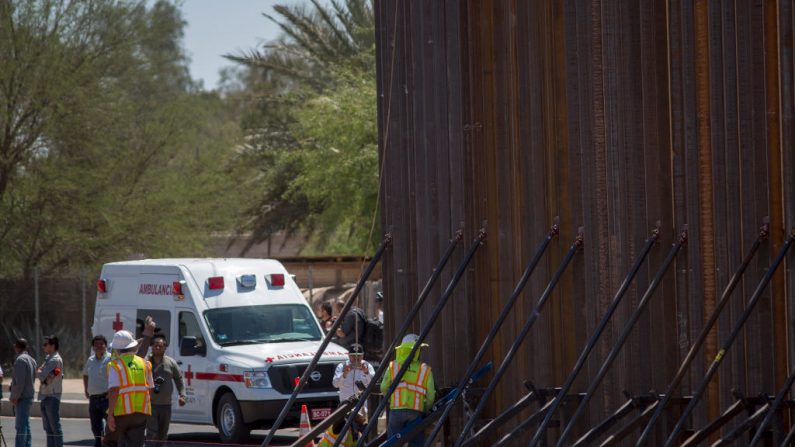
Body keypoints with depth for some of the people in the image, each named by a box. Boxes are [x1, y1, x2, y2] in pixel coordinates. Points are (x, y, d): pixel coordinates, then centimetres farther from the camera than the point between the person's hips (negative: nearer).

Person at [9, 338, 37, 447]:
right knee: (26, 425, 13)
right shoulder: (31, 360, 14)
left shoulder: (20, 360, -14)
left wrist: (15, 397, -15)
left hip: (22, 398, -9)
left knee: (21, 426, -11)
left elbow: (20, 381, -20)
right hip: (29, 396, 9)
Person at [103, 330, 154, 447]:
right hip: (141, 413, 4)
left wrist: (110, 414, -15)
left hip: (121, 412, -4)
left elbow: (114, 390, -16)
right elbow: (150, 389, 12)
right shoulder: (144, 364, 9)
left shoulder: (115, 365, -7)